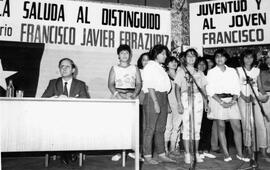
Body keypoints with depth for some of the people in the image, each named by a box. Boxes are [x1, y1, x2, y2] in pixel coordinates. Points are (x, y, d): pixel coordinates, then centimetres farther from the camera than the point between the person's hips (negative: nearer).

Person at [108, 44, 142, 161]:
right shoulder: (114, 68, 12)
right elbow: (110, 84, 3)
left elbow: (139, 84, 7)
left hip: (131, 96, 1)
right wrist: (117, 94, -14)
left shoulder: (134, 68, 15)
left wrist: (134, 95, -10)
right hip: (118, 96, -1)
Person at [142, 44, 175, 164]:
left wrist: (166, 103, 15)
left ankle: (161, 154, 19)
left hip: (163, 98, 9)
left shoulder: (161, 68, 21)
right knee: (150, 128, -4)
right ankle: (147, 157, 3)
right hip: (153, 97, -9)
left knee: (161, 128, 11)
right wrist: (155, 102, -18)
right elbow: (150, 86, -13)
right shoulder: (150, 66, -5)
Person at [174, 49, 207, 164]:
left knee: (197, 127, 4)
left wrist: (206, 103, 5)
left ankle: (196, 153, 12)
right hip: (185, 98, -3)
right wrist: (179, 103, -10)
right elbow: (177, 89, 0)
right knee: (186, 126, -6)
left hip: (198, 99, 3)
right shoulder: (181, 71, 8)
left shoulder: (199, 73, 18)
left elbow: (203, 89, 16)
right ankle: (187, 154, 1)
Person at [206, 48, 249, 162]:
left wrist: (233, 100, -10)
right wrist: (221, 102, -15)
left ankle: (240, 154, 8)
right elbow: (210, 90, -4)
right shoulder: (211, 72, 4)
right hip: (217, 100, -2)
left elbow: (237, 88, 8)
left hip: (231, 100, 3)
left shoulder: (232, 71, 12)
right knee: (221, 127, -1)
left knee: (237, 127, -2)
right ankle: (226, 154, 6)